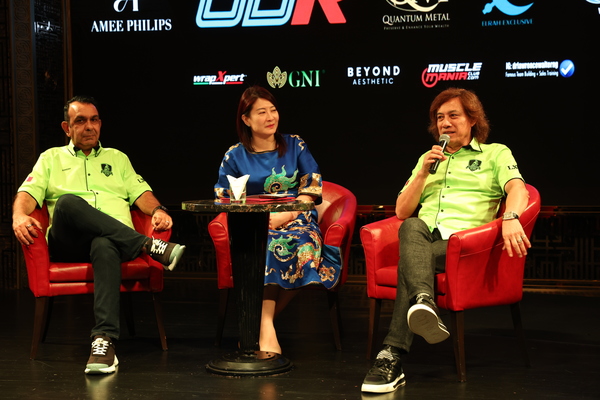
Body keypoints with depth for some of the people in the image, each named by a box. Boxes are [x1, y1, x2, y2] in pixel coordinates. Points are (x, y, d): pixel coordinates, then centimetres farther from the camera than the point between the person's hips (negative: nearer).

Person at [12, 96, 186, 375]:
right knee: (68, 202, -36)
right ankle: (151, 247, -37)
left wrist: (157, 210, -5)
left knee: (105, 247, -40)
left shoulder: (117, 158, 31)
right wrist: (19, 216, -14)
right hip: (68, 244, 0)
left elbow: (140, 192, 18)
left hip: (114, 238, 0)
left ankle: (104, 341, -54)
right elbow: (29, 192, 10)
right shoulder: (51, 158, 25)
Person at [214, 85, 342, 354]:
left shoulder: (294, 145, 12)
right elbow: (224, 199, 8)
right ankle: (266, 331, -41)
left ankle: (261, 322, -27)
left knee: (306, 245, -35)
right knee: (268, 247, -38)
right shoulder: (235, 156, 10)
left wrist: (286, 216, -12)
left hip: (296, 219, 1)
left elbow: (311, 187, 5)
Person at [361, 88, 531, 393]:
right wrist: (423, 172, 9)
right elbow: (402, 212, 23)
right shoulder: (428, 159, 32)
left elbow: (517, 189, -4)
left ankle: (392, 357, -49)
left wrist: (510, 218, -28)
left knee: (409, 261, -36)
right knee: (411, 227, -37)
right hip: (424, 237, 3)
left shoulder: (495, 153, 19)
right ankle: (424, 303, -62)